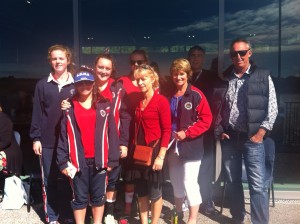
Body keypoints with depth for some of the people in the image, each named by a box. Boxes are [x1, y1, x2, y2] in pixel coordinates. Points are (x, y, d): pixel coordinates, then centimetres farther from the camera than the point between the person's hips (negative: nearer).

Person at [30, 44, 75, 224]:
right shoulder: (42, 85, 5)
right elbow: (37, 113, 4)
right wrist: (36, 138, 0)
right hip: (48, 141, 1)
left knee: (70, 179, 7)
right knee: (49, 180, 9)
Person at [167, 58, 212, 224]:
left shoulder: (196, 95, -9)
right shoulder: (169, 95, 5)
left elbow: (206, 119, -11)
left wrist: (187, 133, -17)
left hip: (191, 146, -5)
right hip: (172, 145, 5)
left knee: (190, 184, -3)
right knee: (176, 183, 17)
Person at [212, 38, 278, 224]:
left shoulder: (263, 77, 1)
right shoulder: (224, 79, 8)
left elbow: (272, 108, -1)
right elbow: (217, 107, 10)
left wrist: (261, 132, -8)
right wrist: (219, 130, 1)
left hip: (252, 138, -3)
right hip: (229, 138, 3)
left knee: (258, 185, -3)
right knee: (233, 182, 13)